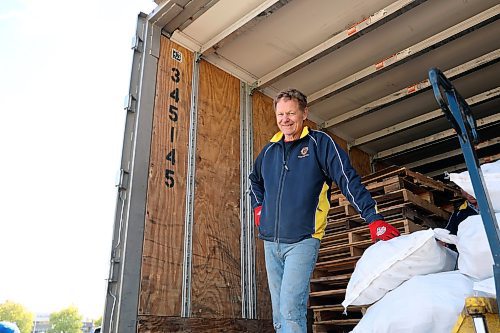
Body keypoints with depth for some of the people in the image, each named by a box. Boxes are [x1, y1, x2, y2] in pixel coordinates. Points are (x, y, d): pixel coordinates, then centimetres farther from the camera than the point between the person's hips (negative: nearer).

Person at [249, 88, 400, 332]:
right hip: (270, 241, 6)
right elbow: (254, 180, 32)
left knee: (291, 309, -15)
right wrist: (258, 207, 17)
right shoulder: (269, 150, 13)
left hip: (302, 240, -5)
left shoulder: (319, 143, -2)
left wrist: (374, 218, -18)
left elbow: (348, 181, -10)